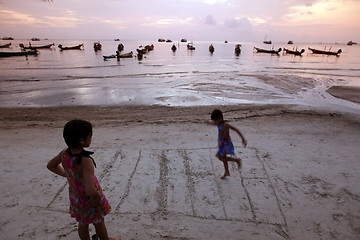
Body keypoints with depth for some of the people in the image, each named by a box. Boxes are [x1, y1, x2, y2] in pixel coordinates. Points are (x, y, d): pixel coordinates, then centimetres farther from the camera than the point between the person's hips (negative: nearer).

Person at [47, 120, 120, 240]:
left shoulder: (64, 153, -15)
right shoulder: (86, 161, -37)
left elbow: (50, 166, 7)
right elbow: (90, 190, -44)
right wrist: (97, 195, -24)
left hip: (75, 198, 6)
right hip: (90, 200, -5)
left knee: (83, 223, 28)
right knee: (99, 222, 23)